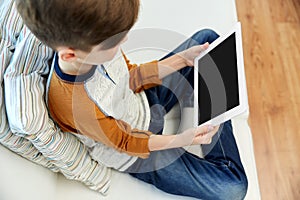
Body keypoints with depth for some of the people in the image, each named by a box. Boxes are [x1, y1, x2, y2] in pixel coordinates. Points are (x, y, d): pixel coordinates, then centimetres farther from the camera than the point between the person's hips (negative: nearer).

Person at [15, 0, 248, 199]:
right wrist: (181, 139, -26)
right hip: (133, 153, -5)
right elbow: (126, 142, -20)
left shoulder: (94, 43, -22)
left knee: (208, 37, 6)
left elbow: (132, 76, -2)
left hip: (142, 100, 6)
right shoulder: (75, 104, -38)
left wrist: (183, 59, -7)